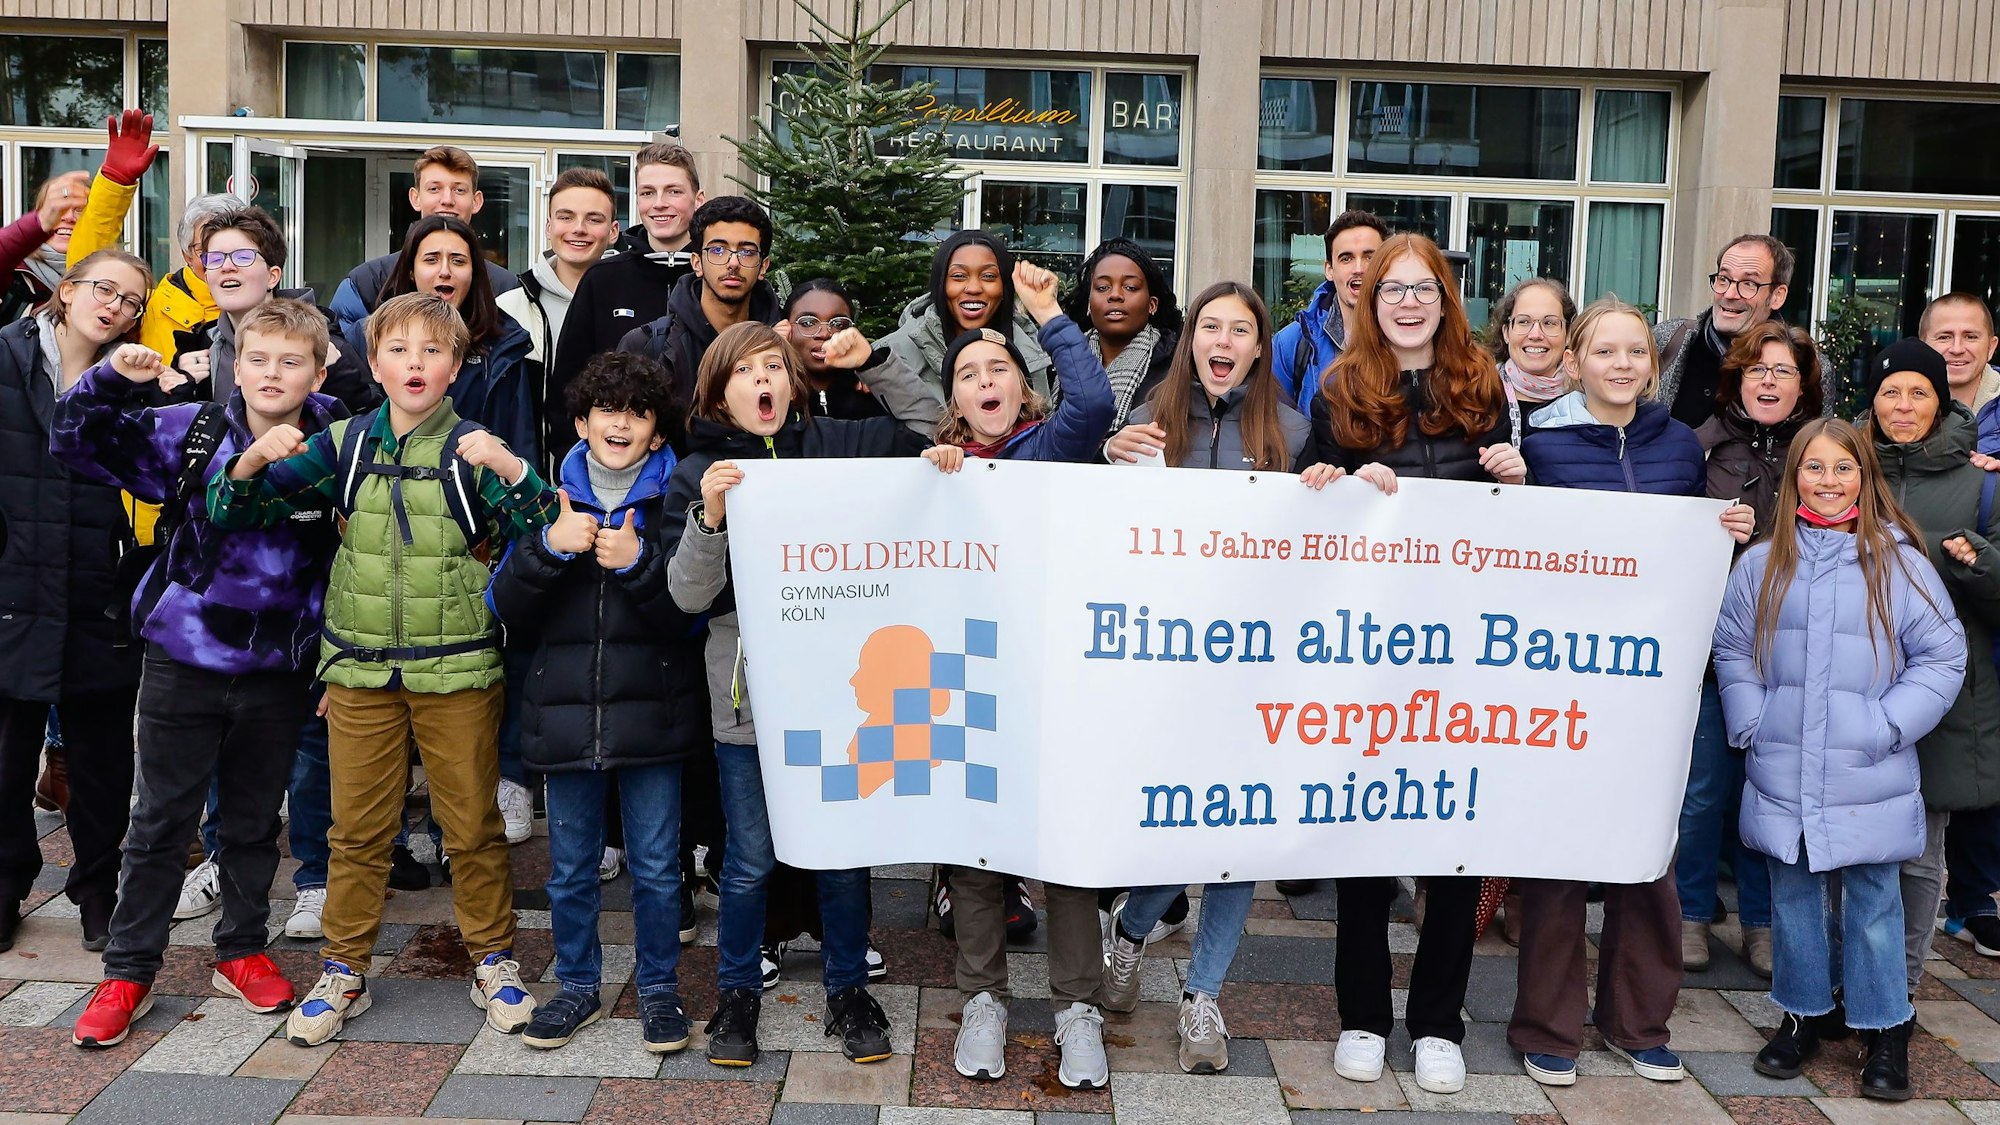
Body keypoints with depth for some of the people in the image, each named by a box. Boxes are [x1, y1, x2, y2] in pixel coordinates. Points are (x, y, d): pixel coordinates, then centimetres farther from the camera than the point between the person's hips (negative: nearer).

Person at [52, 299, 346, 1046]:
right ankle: (127, 971, 22)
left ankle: (242, 952, 33)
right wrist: (114, 381, -20)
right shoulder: (191, 433, -6)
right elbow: (75, 441, -3)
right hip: (182, 659, -1)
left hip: (277, 671, 1)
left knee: (254, 821, 16)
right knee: (161, 821, 10)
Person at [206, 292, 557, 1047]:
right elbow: (234, 515, 5)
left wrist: (512, 470, -29)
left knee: (474, 826, 7)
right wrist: (252, 462, -16)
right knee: (357, 828, 10)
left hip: (458, 669, -2)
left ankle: (494, 960, 24)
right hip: (360, 667, 2)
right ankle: (343, 970, 25)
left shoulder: (473, 449, -4)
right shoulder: (345, 445, 3)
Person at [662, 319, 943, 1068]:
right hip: (747, 691, -1)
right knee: (750, 859, 9)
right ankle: (738, 995, 28)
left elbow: (928, 425, 13)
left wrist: (872, 362, 2)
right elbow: (687, 594, -6)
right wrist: (710, 515, -22)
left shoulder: (833, 444, 3)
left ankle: (848, 992, 27)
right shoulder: (698, 474, 0)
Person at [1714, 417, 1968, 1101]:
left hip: (1869, 779, -2)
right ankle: (1802, 1014, 28)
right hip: (1783, 775, 2)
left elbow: (1943, 656, -1)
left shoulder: (1899, 562, -3)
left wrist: (1887, 725, -10)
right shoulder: (1763, 563, 3)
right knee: (1793, 894, 13)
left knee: (1872, 898, 6)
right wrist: (1753, 724, -1)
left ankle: (1886, 1030, 20)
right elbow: (1732, 650, 9)